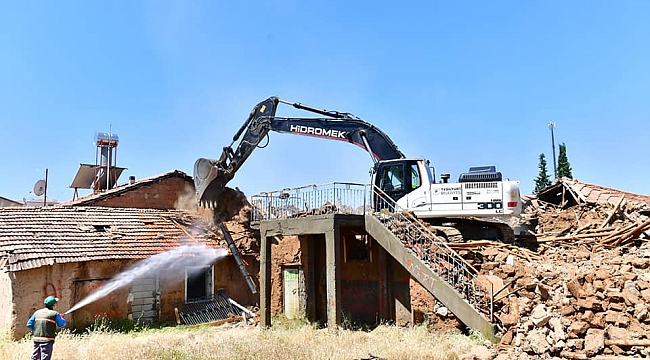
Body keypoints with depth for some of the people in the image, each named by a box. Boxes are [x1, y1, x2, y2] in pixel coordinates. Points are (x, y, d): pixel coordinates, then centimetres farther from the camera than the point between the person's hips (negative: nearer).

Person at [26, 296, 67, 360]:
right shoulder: (55, 314, -5)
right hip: (47, 340, -5)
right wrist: (61, 317, 23)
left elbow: (29, 325, 9)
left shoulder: (37, 312, 9)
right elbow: (62, 324, 3)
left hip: (36, 339, 6)